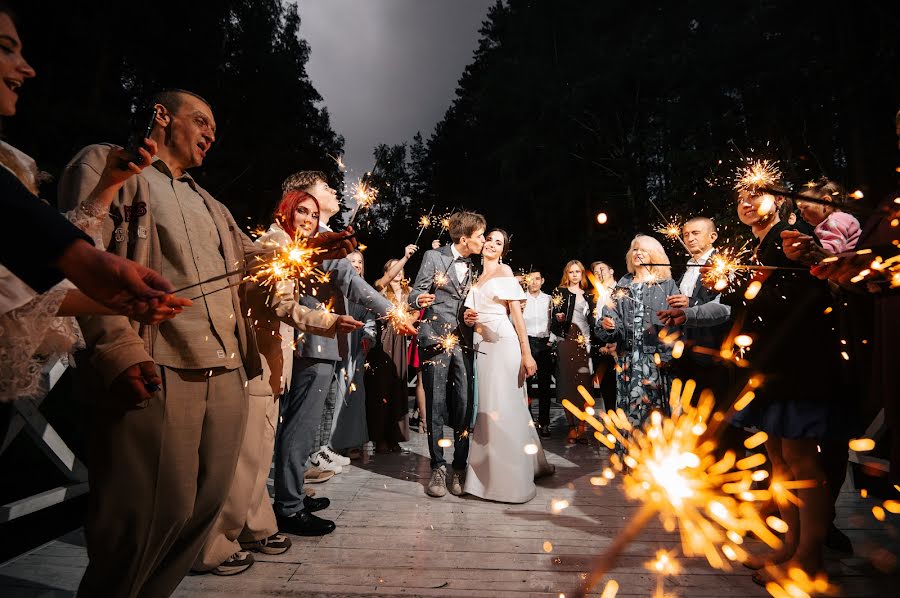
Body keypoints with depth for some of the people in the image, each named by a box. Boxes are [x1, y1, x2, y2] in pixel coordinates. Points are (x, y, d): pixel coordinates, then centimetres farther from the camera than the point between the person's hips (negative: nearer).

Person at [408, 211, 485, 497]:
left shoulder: (472, 266, 17)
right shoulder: (433, 257, 1)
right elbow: (414, 294, -4)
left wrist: (470, 318, 1)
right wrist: (420, 299, -27)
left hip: (462, 341, 4)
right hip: (436, 339, -4)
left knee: (464, 405, -1)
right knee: (435, 406, -1)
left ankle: (459, 467, 12)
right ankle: (438, 468, 12)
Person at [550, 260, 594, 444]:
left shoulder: (588, 296, 19)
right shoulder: (560, 293, 8)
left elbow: (592, 320, 19)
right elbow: (553, 319, 4)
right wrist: (558, 319, -17)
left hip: (586, 341, 3)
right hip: (567, 341, -3)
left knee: (584, 384, -3)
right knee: (568, 384, -5)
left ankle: (581, 427, 2)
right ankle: (572, 427, 0)